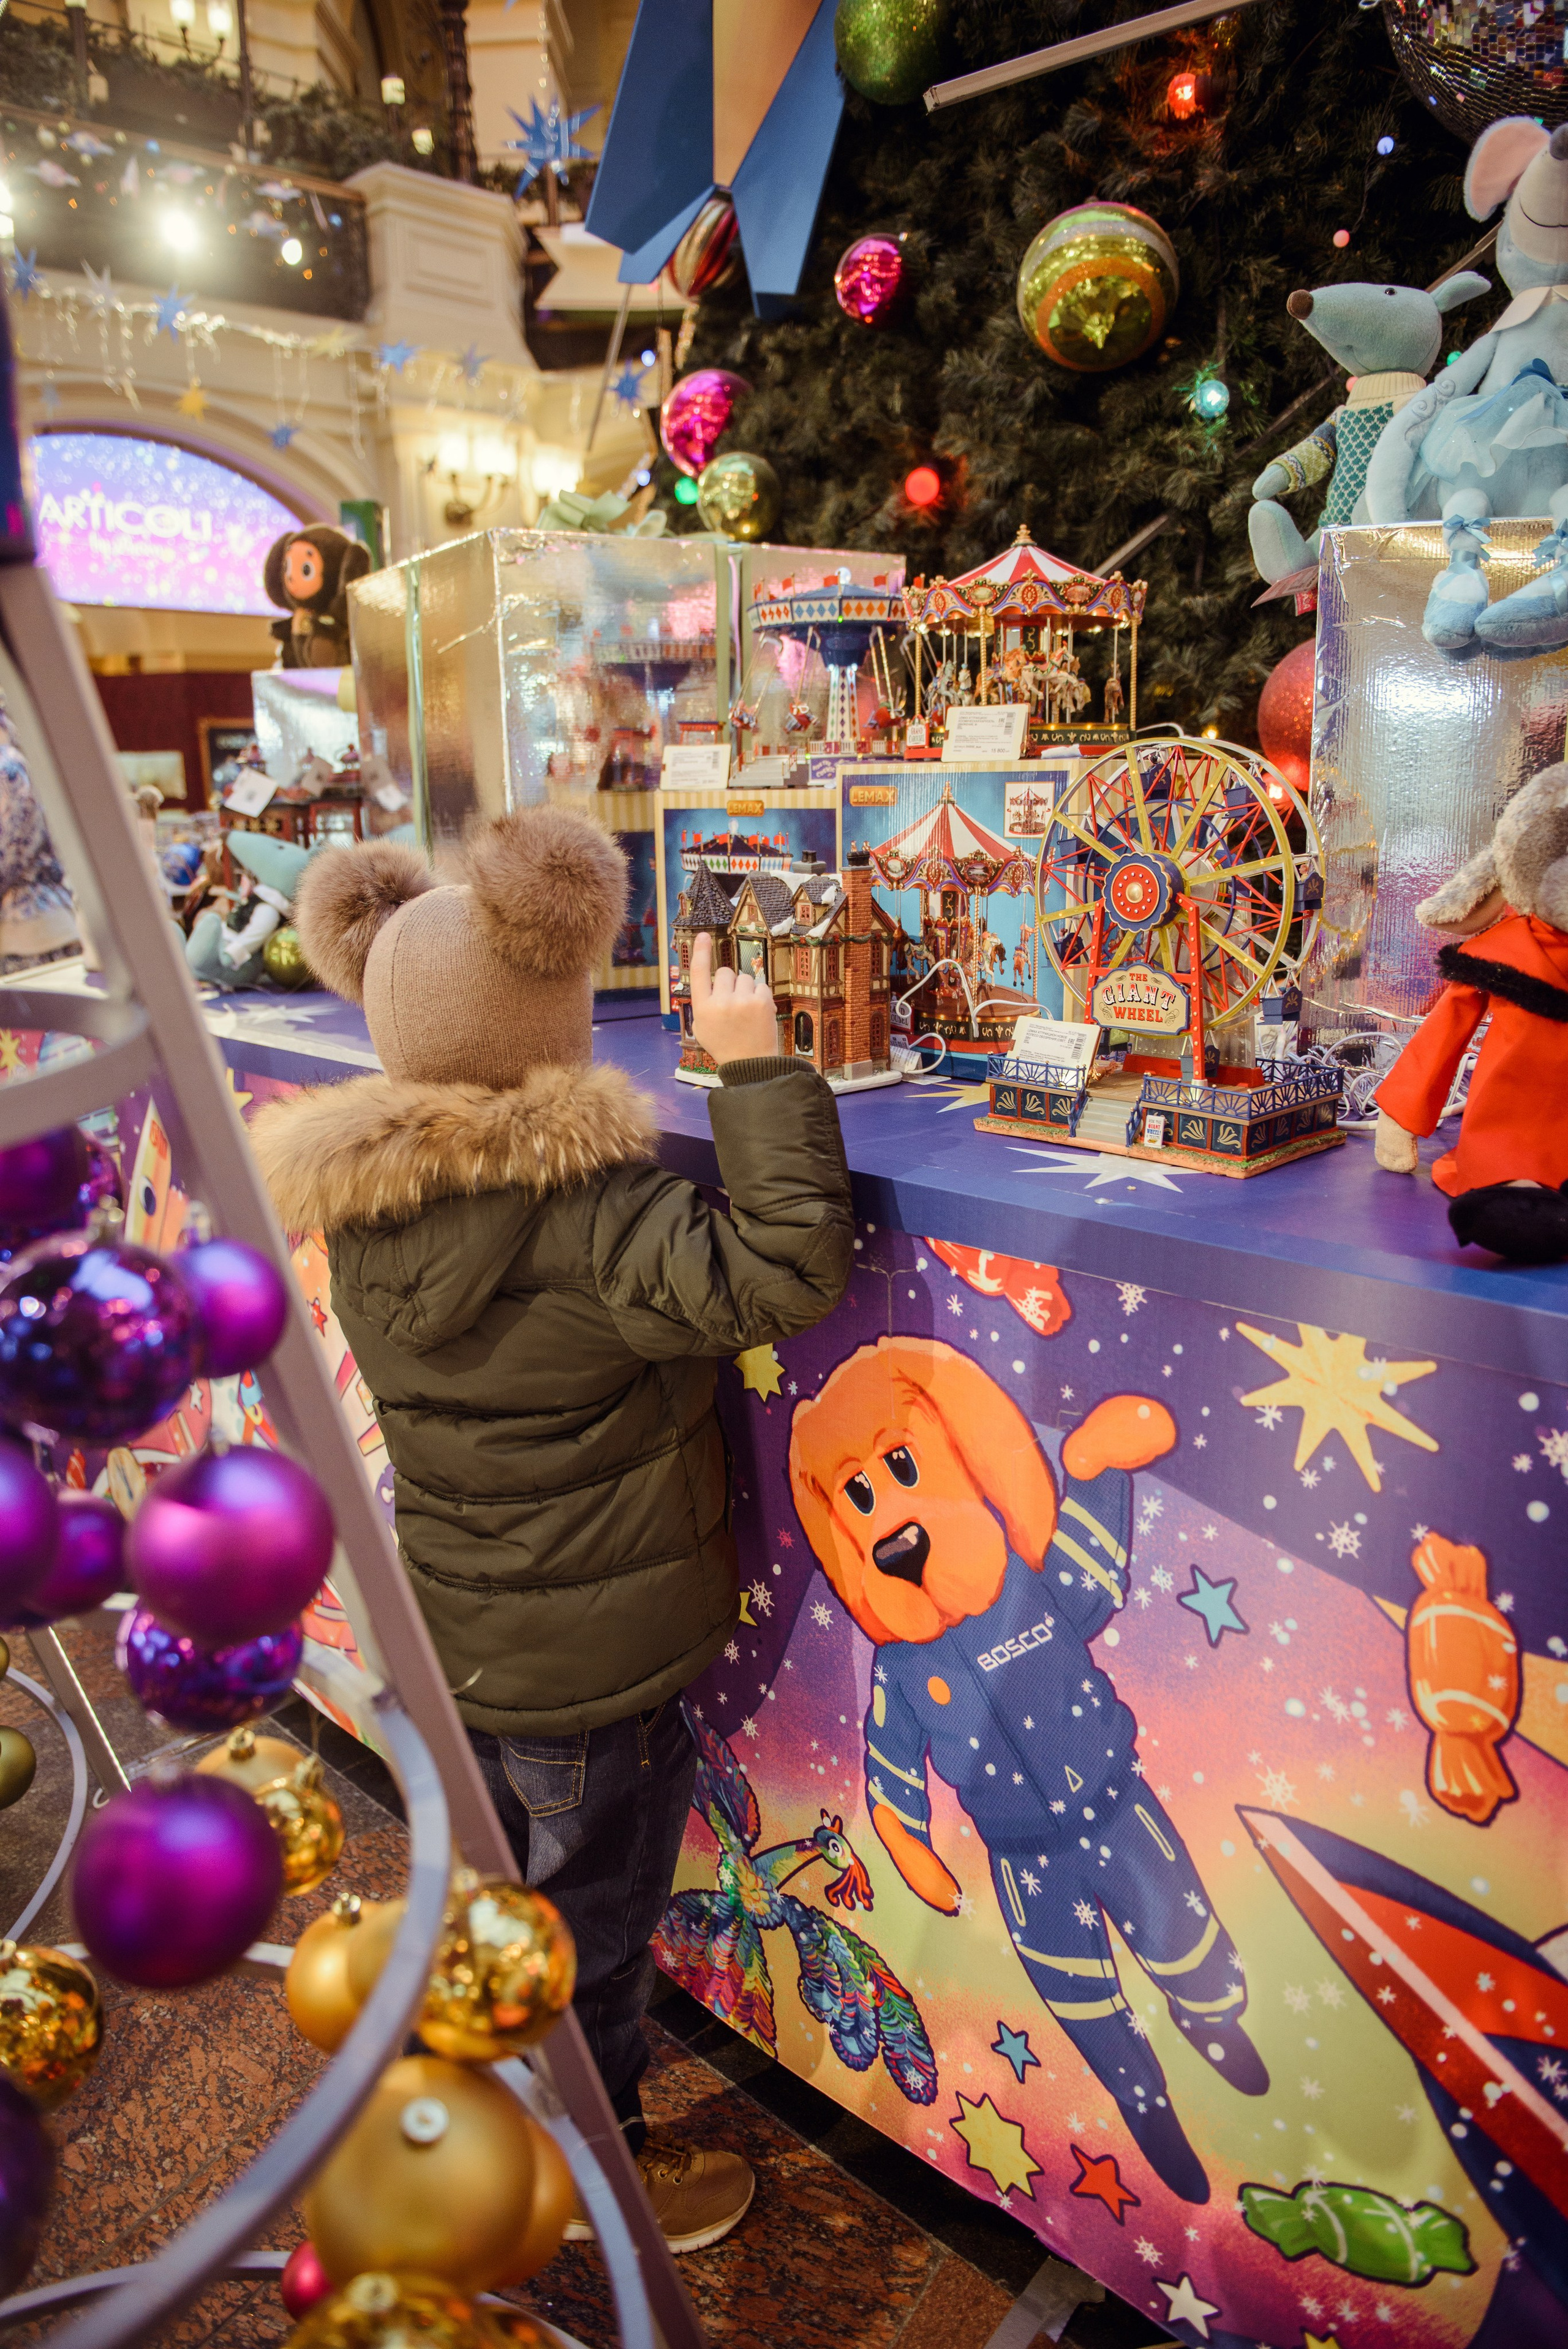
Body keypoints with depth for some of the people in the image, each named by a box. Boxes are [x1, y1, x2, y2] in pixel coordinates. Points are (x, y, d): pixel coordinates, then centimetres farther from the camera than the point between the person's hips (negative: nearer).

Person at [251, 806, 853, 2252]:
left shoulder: (365, 1200, -7)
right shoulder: (579, 1200, -30)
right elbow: (776, 1276, -36)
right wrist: (757, 1070, -32)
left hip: (449, 1635, 7)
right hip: (591, 1658, -7)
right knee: (595, 1917, 17)